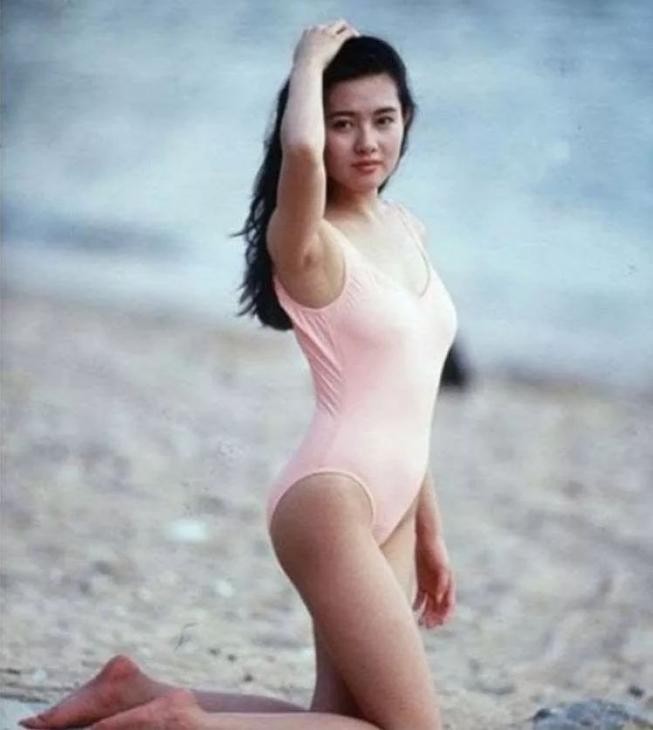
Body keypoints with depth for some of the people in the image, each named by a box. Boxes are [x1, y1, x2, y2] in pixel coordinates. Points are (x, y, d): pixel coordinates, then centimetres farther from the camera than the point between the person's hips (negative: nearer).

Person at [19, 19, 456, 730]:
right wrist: (311, 60, -17)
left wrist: (428, 531, 21)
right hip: (332, 498, -9)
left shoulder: (406, 229, 14)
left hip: (390, 509, 9)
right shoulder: (308, 242, -10)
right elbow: (300, 149, -36)